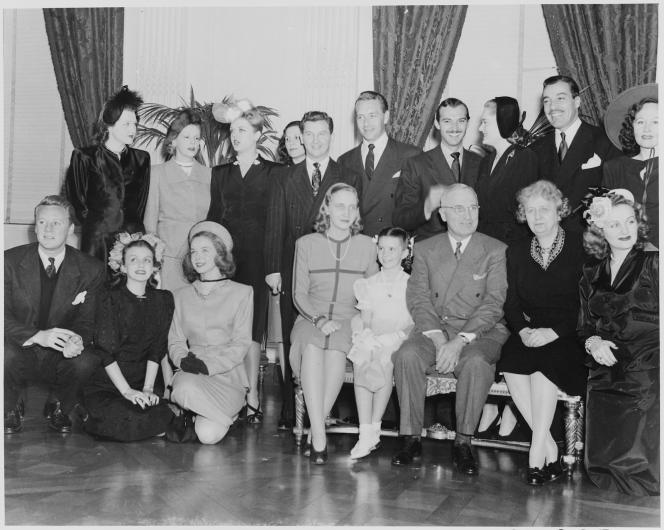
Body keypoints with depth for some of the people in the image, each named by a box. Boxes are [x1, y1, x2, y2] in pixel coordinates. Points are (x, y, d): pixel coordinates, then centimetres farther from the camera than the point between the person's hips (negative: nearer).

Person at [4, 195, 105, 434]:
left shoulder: (91, 269, -4)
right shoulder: (11, 261, -6)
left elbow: (87, 321, -2)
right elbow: (4, 317, -11)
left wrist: (78, 339, -27)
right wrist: (38, 336, -30)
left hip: (60, 357, 1)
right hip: (21, 353, -1)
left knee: (86, 361, -31)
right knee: (7, 354, -35)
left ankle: (59, 408, 4)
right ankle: (11, 409, 0)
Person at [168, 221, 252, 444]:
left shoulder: (241, 293, 5)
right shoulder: (182, 295, 16)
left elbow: (241, 344, -1)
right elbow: (175, 341, 12)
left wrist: (209, 365, -16)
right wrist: (183, 359, -12)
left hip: (228, 376, -2)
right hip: (192, 375, 2)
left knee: (209, 434, -25)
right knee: (185, 389, -35)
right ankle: (190, 416, 0)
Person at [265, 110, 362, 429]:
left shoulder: (349, 180, 9)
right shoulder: (285, 180, 13)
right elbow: (274, 227, 8)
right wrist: (273, 268, -2)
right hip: (292, 273, 1)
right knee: (293, 343, 2)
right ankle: (291, 410, 9)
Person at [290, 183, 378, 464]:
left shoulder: (366, 246, 13)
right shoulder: (306, 244, 10)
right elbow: (299, 294, 6)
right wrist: (319, 320, -10)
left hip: (349, 320, 0)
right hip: (311, 319, 0)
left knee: (335, 349, -35)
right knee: (312, 348, -35)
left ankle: (316, 425, -26)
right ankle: (319, 433, -38)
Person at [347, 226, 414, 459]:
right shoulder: (368, 284, 19)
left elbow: (417, 321, 2)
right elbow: (364, 316, 10)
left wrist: (395, 336, -16)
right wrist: (366, 333, -12)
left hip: (399, 341, -2)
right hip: (372, 340, 2)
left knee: (384, 358, -35)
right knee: (361, 359, -31)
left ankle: (374, 428, -25)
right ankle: (365, 433, -32)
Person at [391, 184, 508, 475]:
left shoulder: (496, 251, 4)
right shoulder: (425, 249, 12)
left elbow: (493, 304, -6)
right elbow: (418, 298, 2)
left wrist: (460, 341, -19)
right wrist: (438, 338, -15)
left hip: (480, 331, -2)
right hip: (433, 328, 2)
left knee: (476, 362, -35)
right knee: (407, 355, -28)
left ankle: (463, 443, -19)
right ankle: (411, 438, -16)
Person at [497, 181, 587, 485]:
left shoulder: (579, 251, 3)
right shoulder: (516, 252, 15)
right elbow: (511, 304, 9)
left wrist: (553, 332, -17)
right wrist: (523, 330, -12)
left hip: (568, 338, -3)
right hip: (528, 335, 3)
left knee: (545, 361, -33)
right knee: (511, 361, -28)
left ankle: (537, 454, -29)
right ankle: (549, 447, -20)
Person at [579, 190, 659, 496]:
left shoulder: (652, 262, 3)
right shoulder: (591, 275, 18)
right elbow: (585, 326, 19)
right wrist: (594, 342, -5)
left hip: (648, 362, -3)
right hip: (607, 369, 4)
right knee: (602, 463, -11)